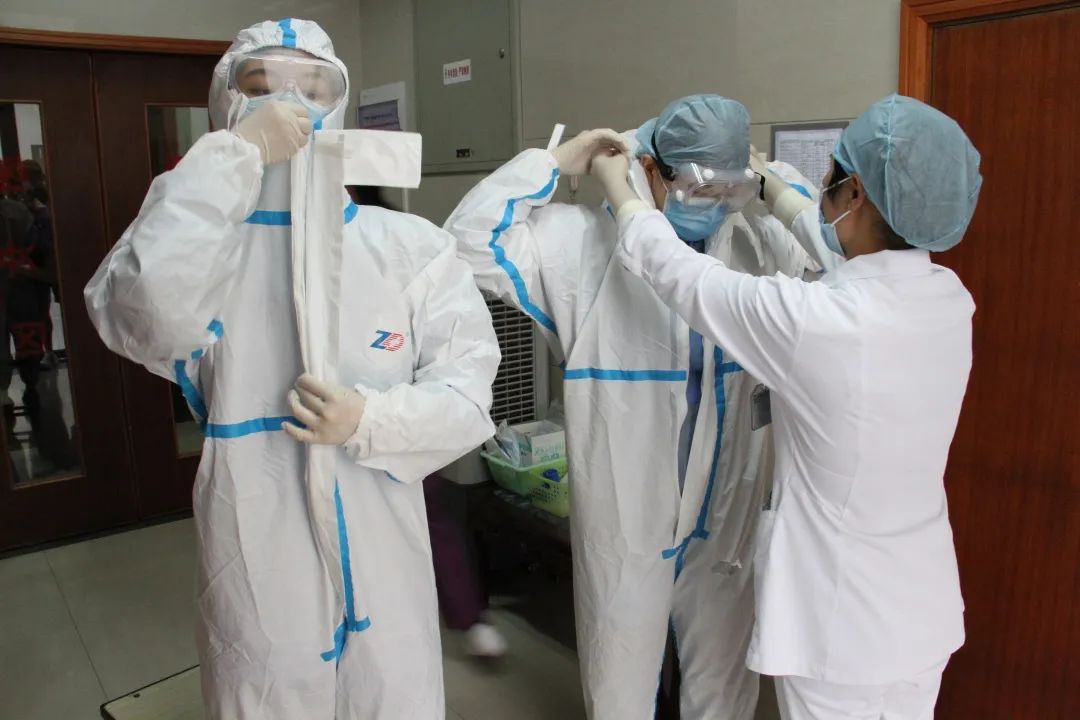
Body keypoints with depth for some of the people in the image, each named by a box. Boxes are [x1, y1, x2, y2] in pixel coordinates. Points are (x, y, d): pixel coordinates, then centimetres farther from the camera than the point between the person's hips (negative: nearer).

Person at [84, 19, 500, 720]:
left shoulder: (413, 245, -1)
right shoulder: (201, 236, -1)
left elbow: (468, 395, -4)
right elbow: (142, 311, -25)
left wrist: (368, 421, -21)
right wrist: (237, 154, -21)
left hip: (382, 562, 1)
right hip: (256, 565, 0)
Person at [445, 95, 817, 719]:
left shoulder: (759, 245, -2)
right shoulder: (585, 242, -12)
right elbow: (472, 239, -15)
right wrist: (555, 163, -15)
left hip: (728, 519, 3)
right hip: (623, 523, -3)